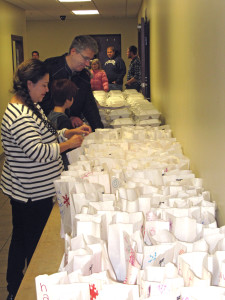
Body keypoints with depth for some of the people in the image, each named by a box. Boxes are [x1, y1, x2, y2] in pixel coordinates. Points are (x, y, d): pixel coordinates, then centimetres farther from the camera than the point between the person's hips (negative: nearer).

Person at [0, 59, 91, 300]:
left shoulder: (29, 107, 10)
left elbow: (43, 137, 20)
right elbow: (38, 152, -29)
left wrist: (70, 132, 8)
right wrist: (69, 144, -18)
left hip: (32, 190, 11)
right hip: (31, 193, -11)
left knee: (22, 239, 21)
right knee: (35, 244, 4)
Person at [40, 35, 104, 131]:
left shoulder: (84, 75, 9)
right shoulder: (50, 67, -10)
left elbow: (90, 105, 13)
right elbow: (43, 101, -13)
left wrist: (99, 130, -1)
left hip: (75, 126, 5)